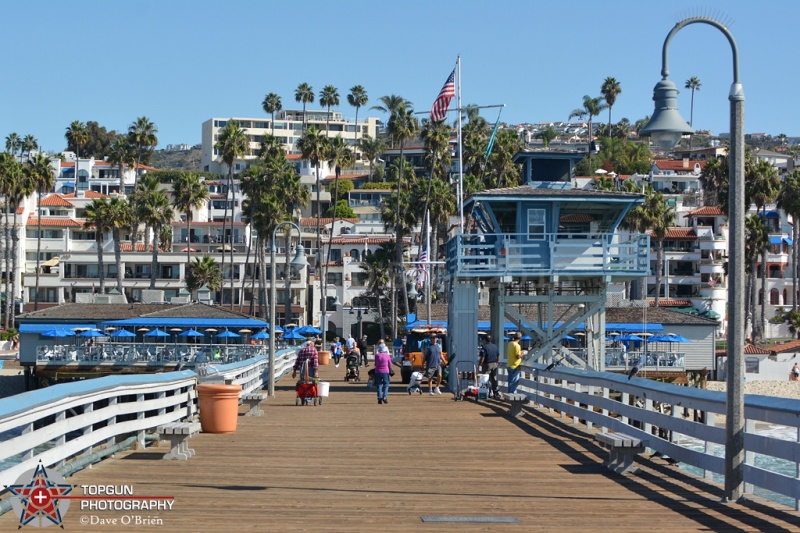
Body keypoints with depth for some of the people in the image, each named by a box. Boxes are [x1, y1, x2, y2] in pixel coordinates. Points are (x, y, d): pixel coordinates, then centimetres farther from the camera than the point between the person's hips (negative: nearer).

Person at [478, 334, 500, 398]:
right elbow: (498, 356, 11)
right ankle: (496, 392, 15)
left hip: (487, 364, -6)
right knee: (494, 379, 13)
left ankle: (490, 393, -1)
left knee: (488, 379, 1)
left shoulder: (484, 347, -14)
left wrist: (479, 365, -8)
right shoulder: (495, 346, 6)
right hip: (494, 364, 6)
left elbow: (482, 357, -18)